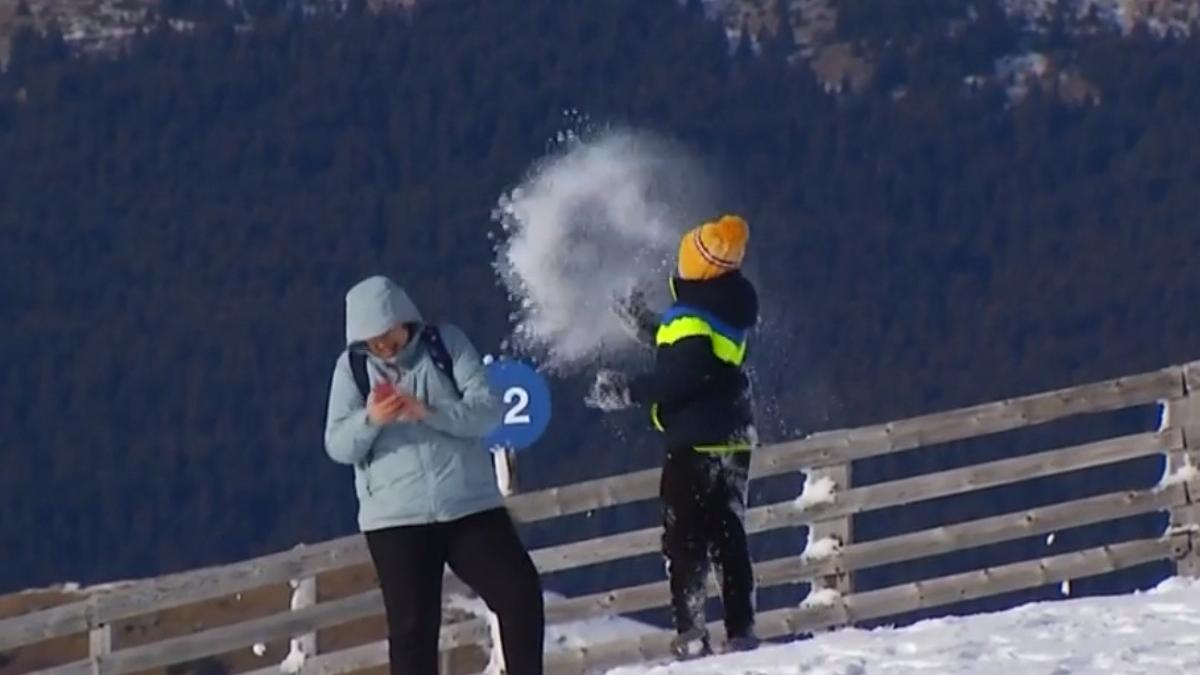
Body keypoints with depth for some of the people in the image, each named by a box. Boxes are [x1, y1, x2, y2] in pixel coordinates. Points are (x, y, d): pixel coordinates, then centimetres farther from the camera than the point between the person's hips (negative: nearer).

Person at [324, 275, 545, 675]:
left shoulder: (447, 344, 1)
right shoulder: (353, 367, 3)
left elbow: (488, 411, -8)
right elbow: (338, 446, -3)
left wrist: (429, 413, -24)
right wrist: (370, 420, -24)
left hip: (470, 505, 1)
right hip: (394, 517, -1)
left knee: (520, 595, -4)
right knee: (412, 627, -3)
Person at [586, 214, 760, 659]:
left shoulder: (691, 316, -17)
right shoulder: (730, 305, 10)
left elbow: (685, 374, -26)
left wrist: (629, 393, -17)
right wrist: (648, 328, 30)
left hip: (696, 442, -8)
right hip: (733, 438, 8)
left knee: (684, 542, -4)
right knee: (728, 538, 12)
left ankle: (691, 635, -10)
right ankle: (741, 631, 9)